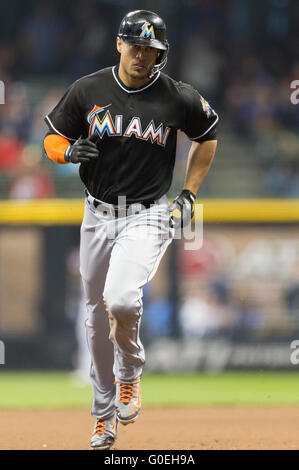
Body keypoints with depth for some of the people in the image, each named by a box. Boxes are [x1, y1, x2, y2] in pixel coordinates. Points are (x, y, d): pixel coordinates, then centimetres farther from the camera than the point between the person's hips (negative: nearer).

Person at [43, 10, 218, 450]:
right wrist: (70, 151, -17)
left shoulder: (179, 98, -6)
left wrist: (189, 194, 7)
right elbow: (52, 140, 7)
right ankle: (105, 414, 26)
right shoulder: (87, 90, -1)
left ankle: (130, 374, 3)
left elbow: (207, 135, 12)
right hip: (97, 216, 3)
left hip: (149, 217, -3)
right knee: (98, 318, 10)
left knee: (121, 300, -27)